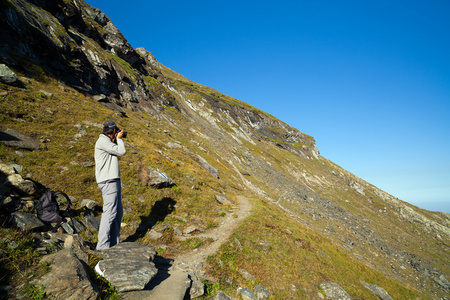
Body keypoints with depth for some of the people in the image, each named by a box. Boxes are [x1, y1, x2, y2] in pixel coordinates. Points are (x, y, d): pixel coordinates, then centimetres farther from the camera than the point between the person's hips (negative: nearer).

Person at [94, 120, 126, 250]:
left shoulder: (107, 141, 19)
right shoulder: (102, 141, -10)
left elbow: (116, 153, 31)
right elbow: (121, 152, -14)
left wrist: (116, 140, 23)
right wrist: (119, 139, 2)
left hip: (114, 181, 10)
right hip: (108, 181, -10)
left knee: (118, 212, 11)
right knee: (110, 212, -11)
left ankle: (114, 243, 19)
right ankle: (102, 245, -5)